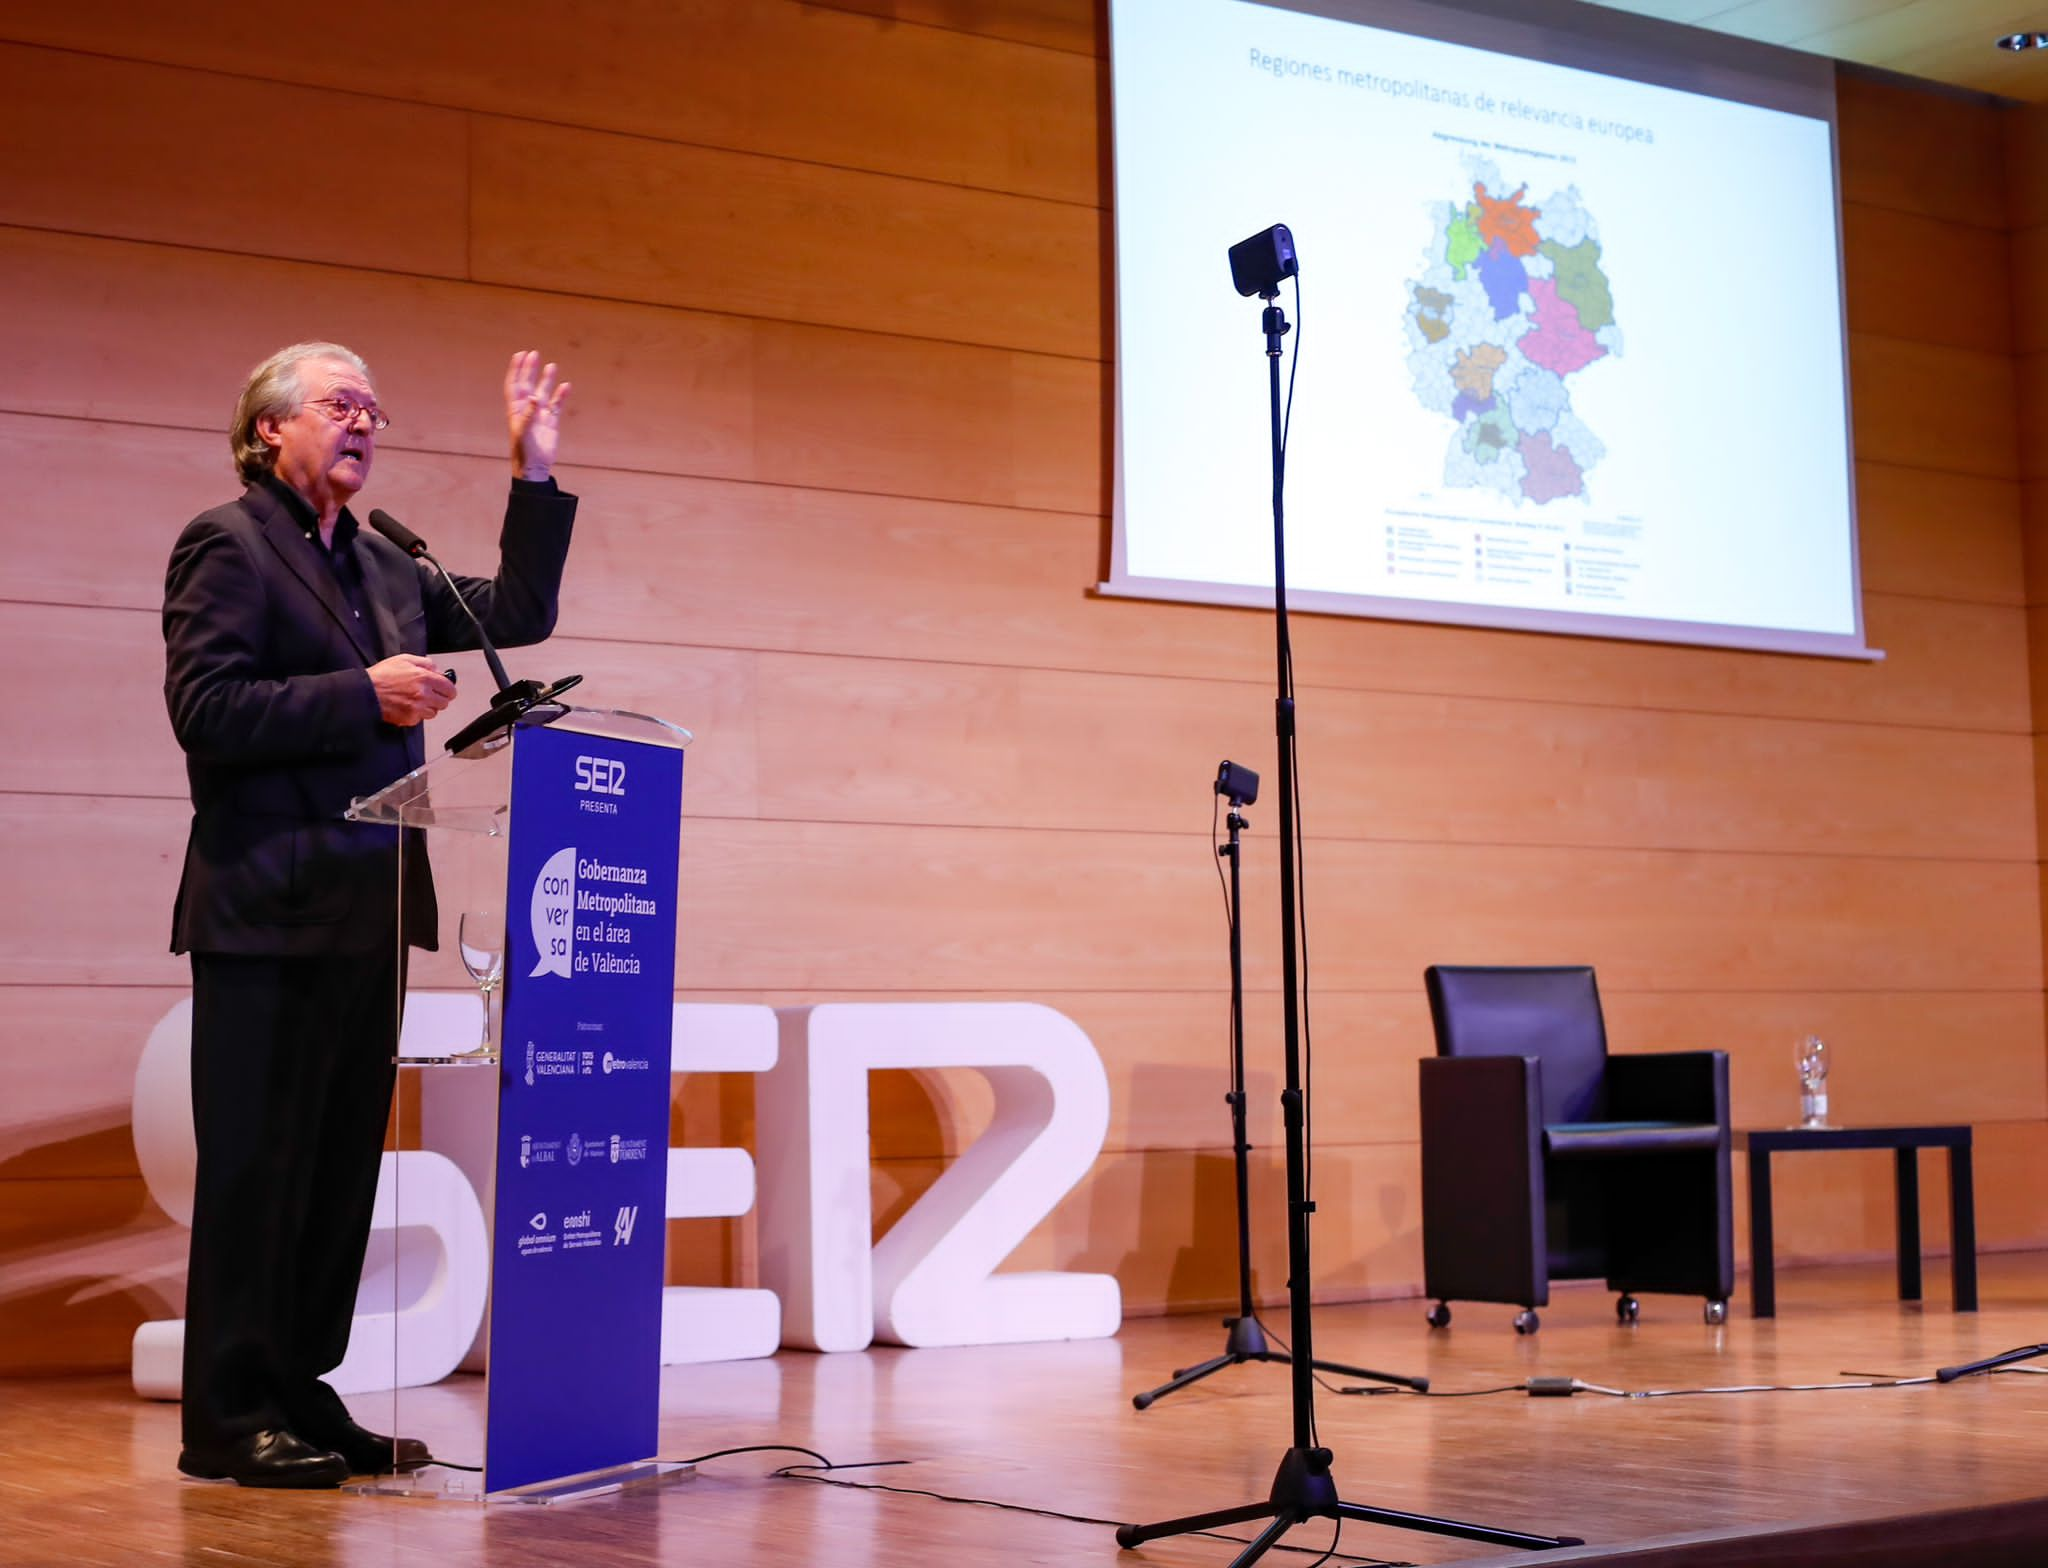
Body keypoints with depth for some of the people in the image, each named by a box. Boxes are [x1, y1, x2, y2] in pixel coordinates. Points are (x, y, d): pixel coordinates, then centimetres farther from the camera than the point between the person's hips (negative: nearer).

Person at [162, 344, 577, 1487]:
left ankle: (302, 1399, 17)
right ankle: (230, 1417, 4)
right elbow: (205, 707, -13)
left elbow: (516, 613, 19)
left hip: (370, 914, 8)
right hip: (269, 911, -8)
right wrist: (364, 694, -16)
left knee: (342, 1164, 9)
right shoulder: (226, 543, -3)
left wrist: (536, 473, 13)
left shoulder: (383, 564, 19)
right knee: (255, 1166, -3)